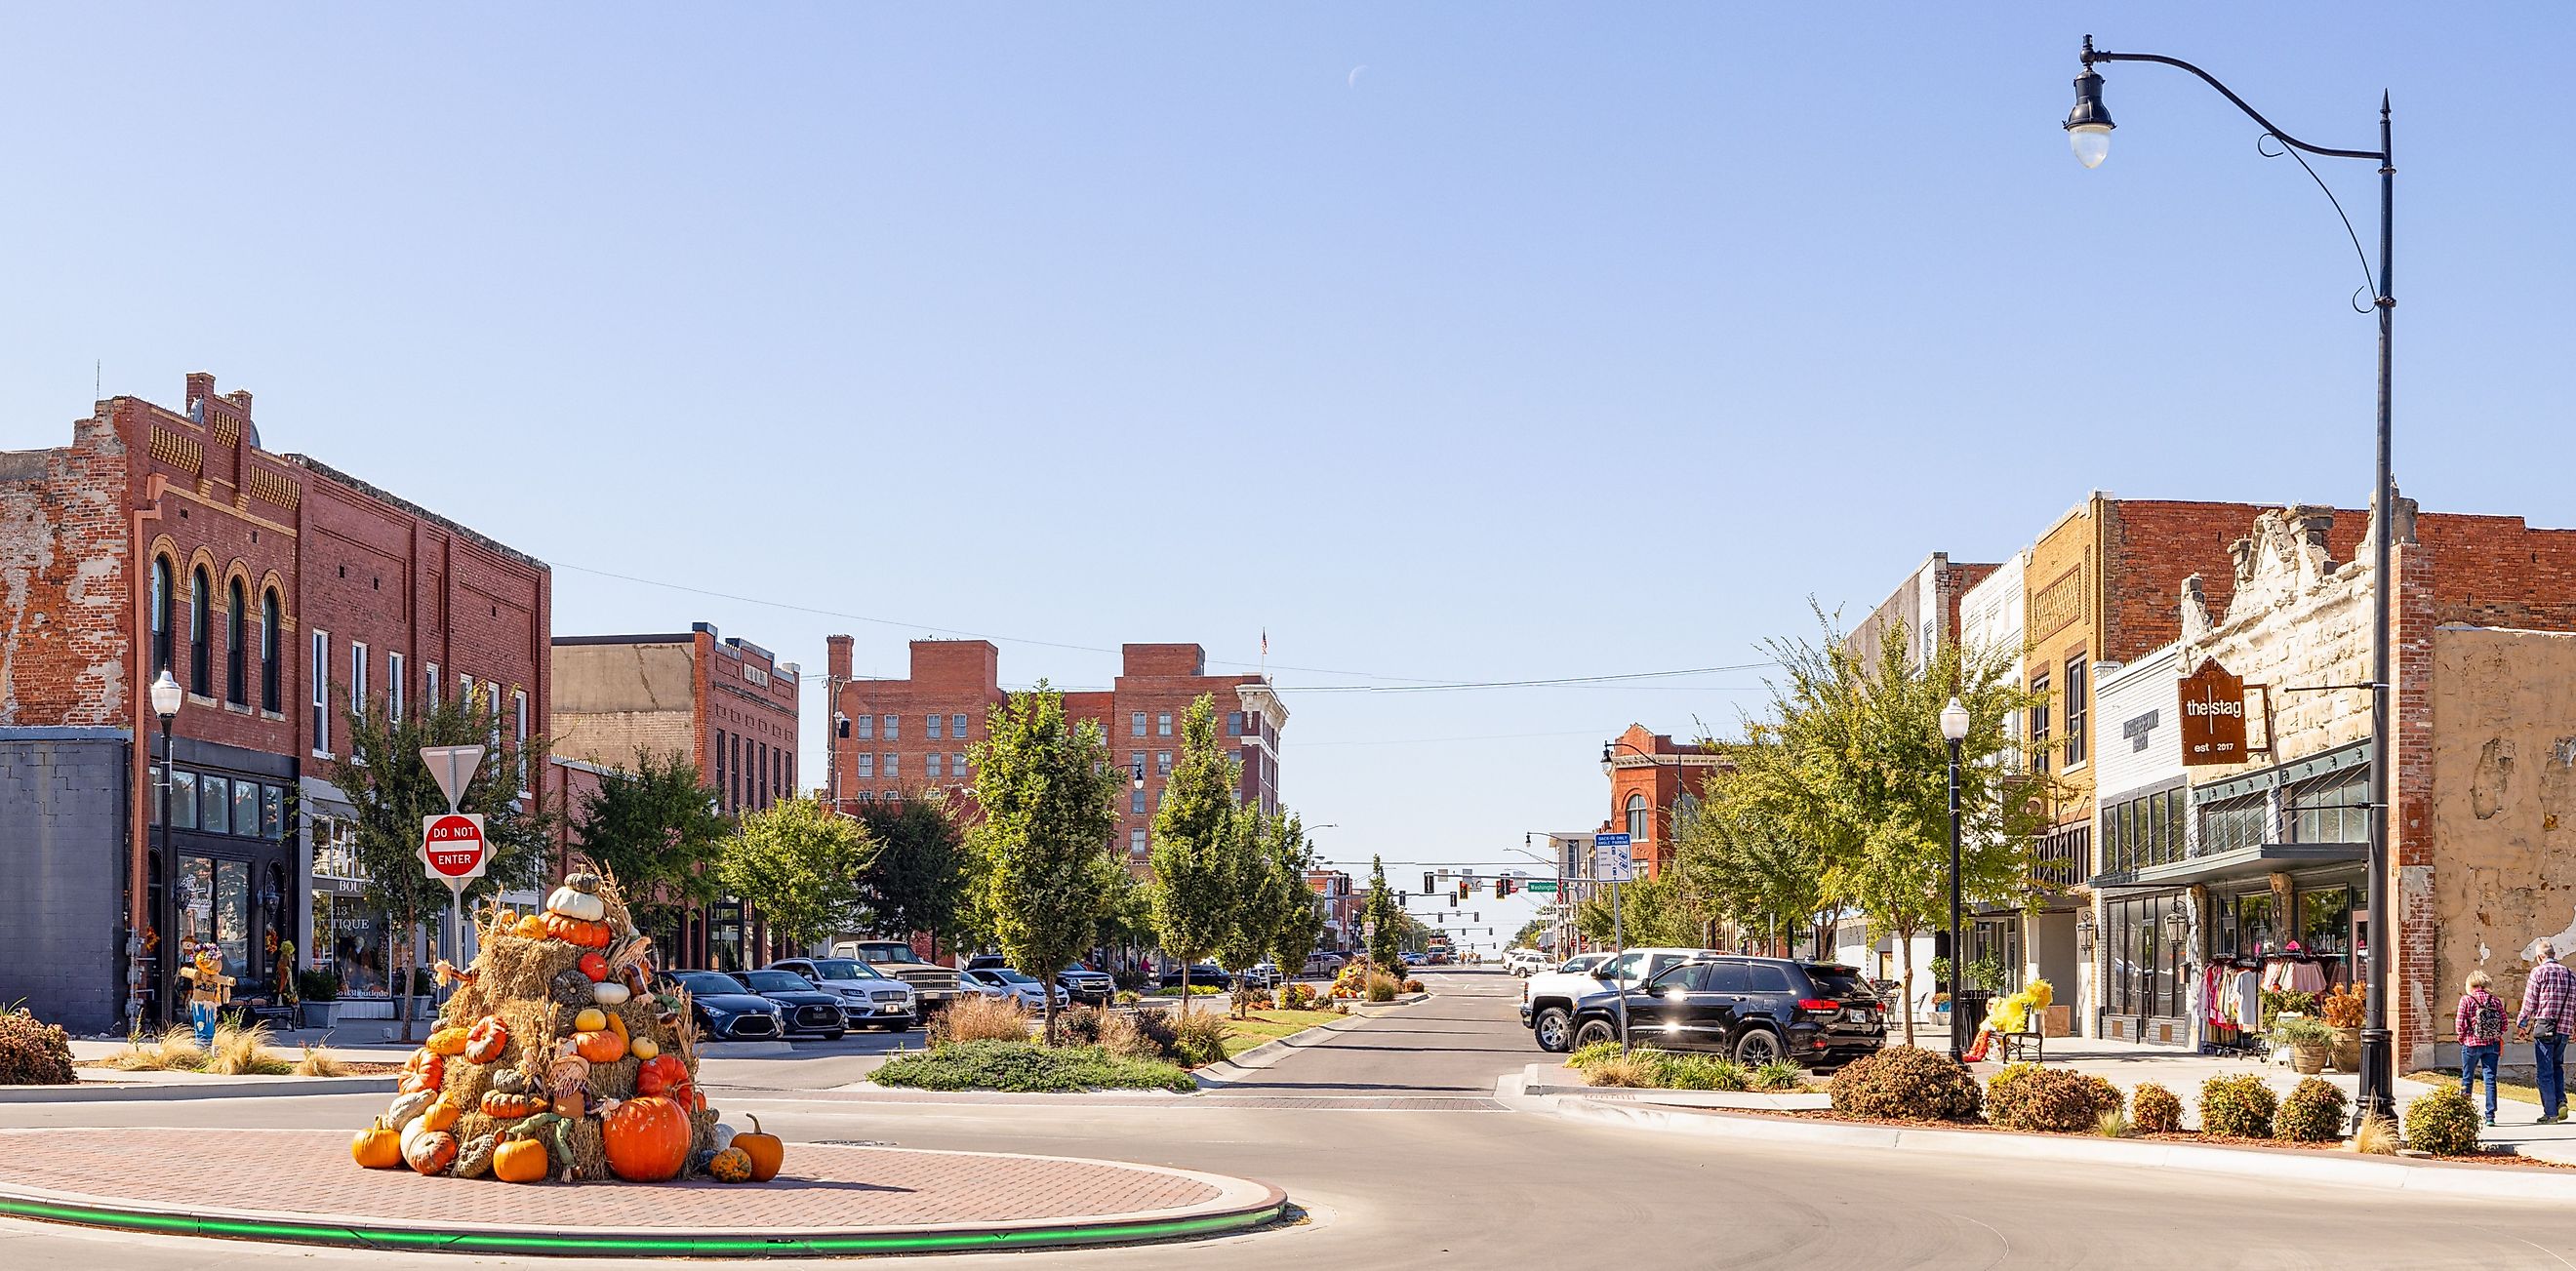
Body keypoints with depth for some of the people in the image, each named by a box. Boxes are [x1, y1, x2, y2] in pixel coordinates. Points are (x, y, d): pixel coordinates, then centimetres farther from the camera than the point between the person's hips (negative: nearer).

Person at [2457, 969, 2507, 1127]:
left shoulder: (2466, 1000, -8)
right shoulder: (2496, 1000, 1)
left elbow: (2461, 1024, -10)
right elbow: (2504, 1024, 1)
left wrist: (2462, 1037, 9)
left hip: (2471, 1044, -2)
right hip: (2492, 1045, 2)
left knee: (2467, 1079, 12)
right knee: (2490, 1079, 3)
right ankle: (2490, 1116, -3)